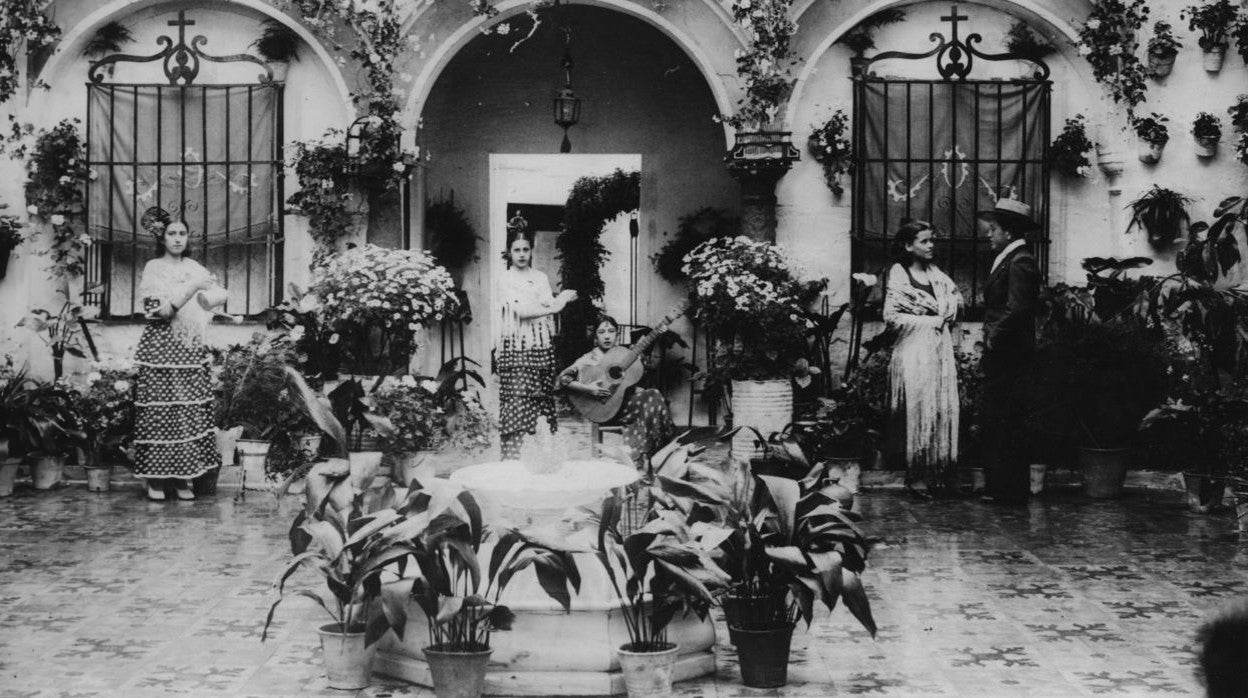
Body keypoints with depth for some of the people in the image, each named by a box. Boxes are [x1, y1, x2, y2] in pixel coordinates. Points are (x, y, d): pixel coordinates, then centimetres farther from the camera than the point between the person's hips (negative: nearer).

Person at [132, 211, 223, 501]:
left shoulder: (195, 269, 14)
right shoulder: (153, 268, 2)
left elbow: (212, 301, 8)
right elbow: (155, 309, -11)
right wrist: (190, 289, -14)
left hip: (190, 350, 4)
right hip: (160, 347, -4)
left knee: (191, 410, -2)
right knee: (159, 410, -6)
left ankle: (183, 478, 2)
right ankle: (154, 479, -2)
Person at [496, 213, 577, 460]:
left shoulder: (541, 278, 15)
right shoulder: (505, 280, 2)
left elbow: (550, 309, 6)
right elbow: (521, 311, -11)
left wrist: (561, 301, -15)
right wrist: (556, 304, -9)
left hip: (542, 347, 4)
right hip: (516, 347, -4)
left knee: (543, 401, 1)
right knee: (518, 401, -11)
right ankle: (513, 457, -12)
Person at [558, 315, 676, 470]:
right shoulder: (590, 358, -2)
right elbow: (563, 378, -11)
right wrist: (588, 389, -22)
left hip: (627, 402, 6)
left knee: (652, 396, -21)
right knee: (652, 398, -22)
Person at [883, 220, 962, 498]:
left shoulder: (935, 274, 13)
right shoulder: (898, 275, -6)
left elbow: (956, 294, 27)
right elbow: (891, 317, -13)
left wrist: (948, 313, 5)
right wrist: (931, 321, -11)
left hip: (941, 350, 6)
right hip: (914, 352, -6)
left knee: (944, 411, 4)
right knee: (919, 412, -5)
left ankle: (942, 474, 9)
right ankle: (918, 478, 0)